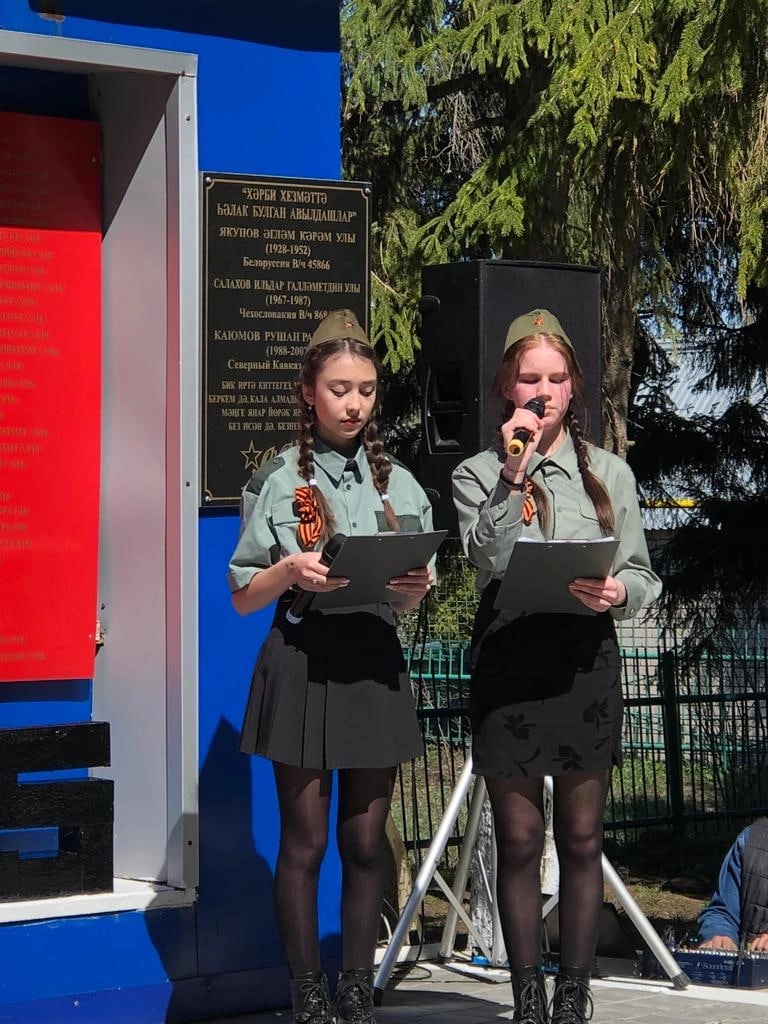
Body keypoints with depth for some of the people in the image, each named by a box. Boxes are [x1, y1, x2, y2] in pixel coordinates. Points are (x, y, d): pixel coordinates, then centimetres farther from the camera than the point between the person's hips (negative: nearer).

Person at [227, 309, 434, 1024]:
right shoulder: (278, 481, 2)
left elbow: (409, 603, 13)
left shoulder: (399, 484, 11)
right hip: (302, 665, -3)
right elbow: (242, 596, 2)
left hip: (375, 667, 3)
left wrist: (415, 587, -10)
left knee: (365, 841, 6)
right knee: (305, 840, 0)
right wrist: (289, 571, -17)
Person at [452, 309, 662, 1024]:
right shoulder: (478, 474, 6)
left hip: (586, 662, 1)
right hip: (508, 662, -1)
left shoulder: (609, 473, 10)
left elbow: (643, 576, 8)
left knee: (581, 839, 6)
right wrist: (513, 475, -17)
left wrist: (618, 593, -14)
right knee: (518, 840, 3)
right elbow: (488, 560, -11)